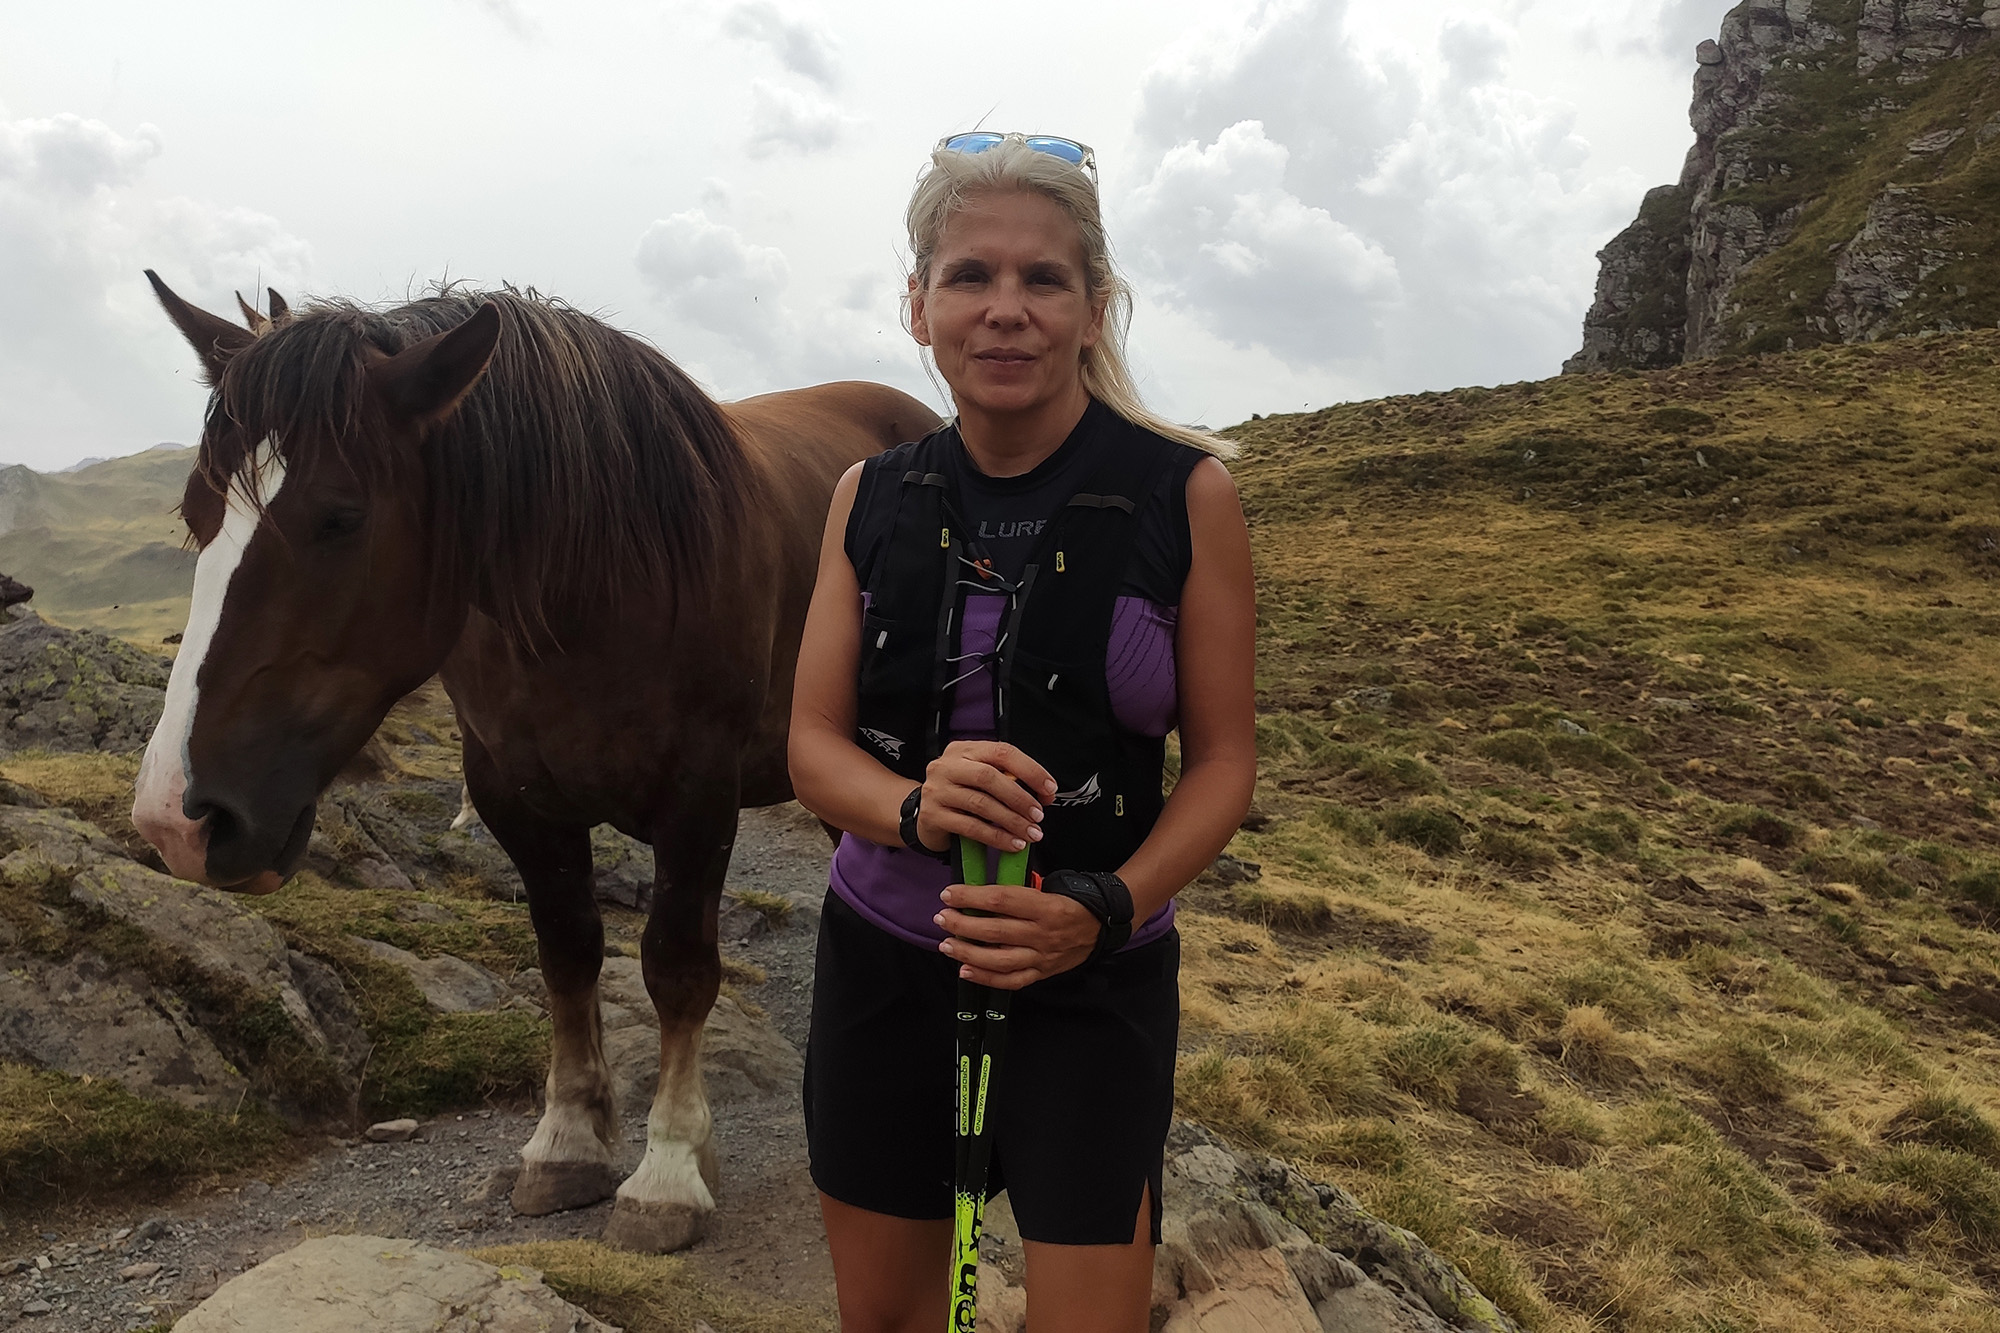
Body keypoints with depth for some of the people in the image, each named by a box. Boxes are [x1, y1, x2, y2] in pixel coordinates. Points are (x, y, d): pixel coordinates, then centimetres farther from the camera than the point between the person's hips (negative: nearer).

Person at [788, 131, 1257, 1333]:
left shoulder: (1185, 496, -11)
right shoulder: (872, 501, -2)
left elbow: (1223, 758, -8)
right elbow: (814, 744, -2)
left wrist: (1106, 908, -24)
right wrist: (914, 807, -24)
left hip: (1096, 981, -3)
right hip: (883, 959, 3)